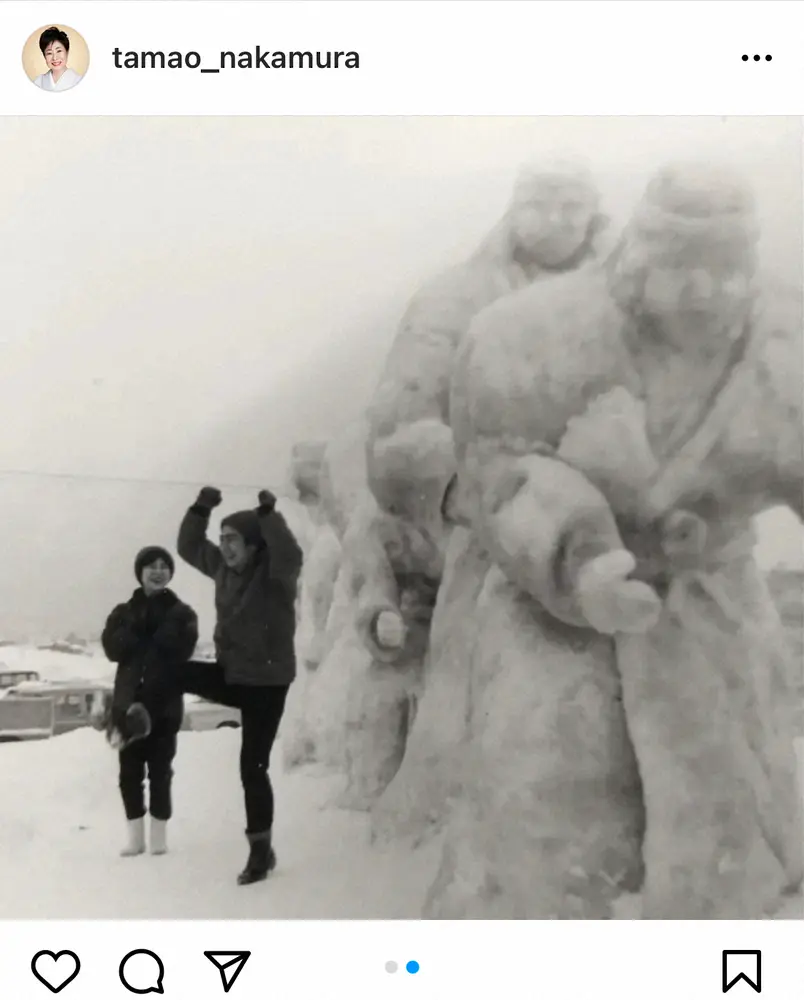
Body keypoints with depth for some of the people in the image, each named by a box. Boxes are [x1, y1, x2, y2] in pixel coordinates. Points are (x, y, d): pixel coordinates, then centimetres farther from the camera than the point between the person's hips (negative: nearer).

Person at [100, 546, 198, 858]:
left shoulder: (181, 613, 4)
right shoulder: (124, 612, 10)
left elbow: (180, 648, -15)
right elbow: (113, 647, -8)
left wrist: (145, 634, -12)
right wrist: (139, 623, -15)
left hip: (165, 703, -2)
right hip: (128, 701, 2)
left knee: (160, 769, 2)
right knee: (129, 770, 5)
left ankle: (159, 834, 11)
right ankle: (135, 835, 16)